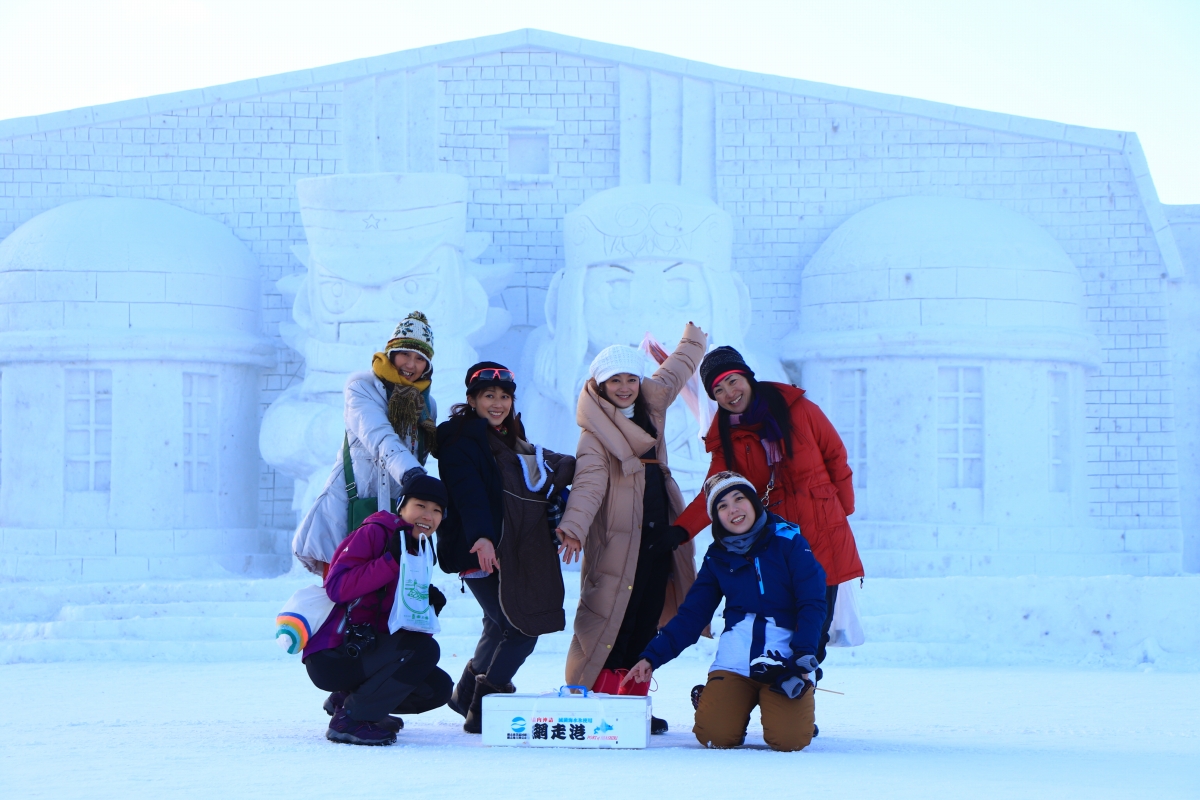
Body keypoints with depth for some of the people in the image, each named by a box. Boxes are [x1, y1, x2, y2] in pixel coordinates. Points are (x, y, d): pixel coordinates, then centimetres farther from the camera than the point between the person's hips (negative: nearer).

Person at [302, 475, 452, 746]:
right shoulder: (375, 533, -9)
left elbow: (403, 624, 14)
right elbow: (336, 587, -22)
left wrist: (428, 609, -6)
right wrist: (391, 560, -26)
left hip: (367, 651, 9)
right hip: (332, 656, -9)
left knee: (439, 687, 1)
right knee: (424, 649, -24)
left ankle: (346, 699, 13)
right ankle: (349, 719, -15)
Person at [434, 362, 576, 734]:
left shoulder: (511, 440, 18)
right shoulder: (460, 439, -9)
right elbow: (467, 493, -25)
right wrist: (480, 536, -39)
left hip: (516, 552, 9)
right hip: (483, 551, -9)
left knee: (501, 627, 17)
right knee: (521, 627, -12)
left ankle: (467, 696, 35)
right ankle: (482, 712, -3)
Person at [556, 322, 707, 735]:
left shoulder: (650, 405, 11)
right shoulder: (595, 434, -9)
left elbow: (674, 372, 32)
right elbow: (589, 483, -24)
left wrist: (693, 341, 48)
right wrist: (573, 526, -41)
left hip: (660, 539, 7)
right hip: (618, 542, -7)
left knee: (646, 624, 8)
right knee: (610, 623, -10)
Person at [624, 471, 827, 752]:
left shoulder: (788, 541, 0)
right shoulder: (717, 557, 9)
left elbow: (812, 604, -3)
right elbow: (692, 615, 9)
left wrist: (803, 655, -16)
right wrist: (651, 657, -1)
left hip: (786, 662, -2)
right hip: (735, 660, 2)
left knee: (789, 738, -22)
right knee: (714, 735, -19)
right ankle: (722, 701, 17)